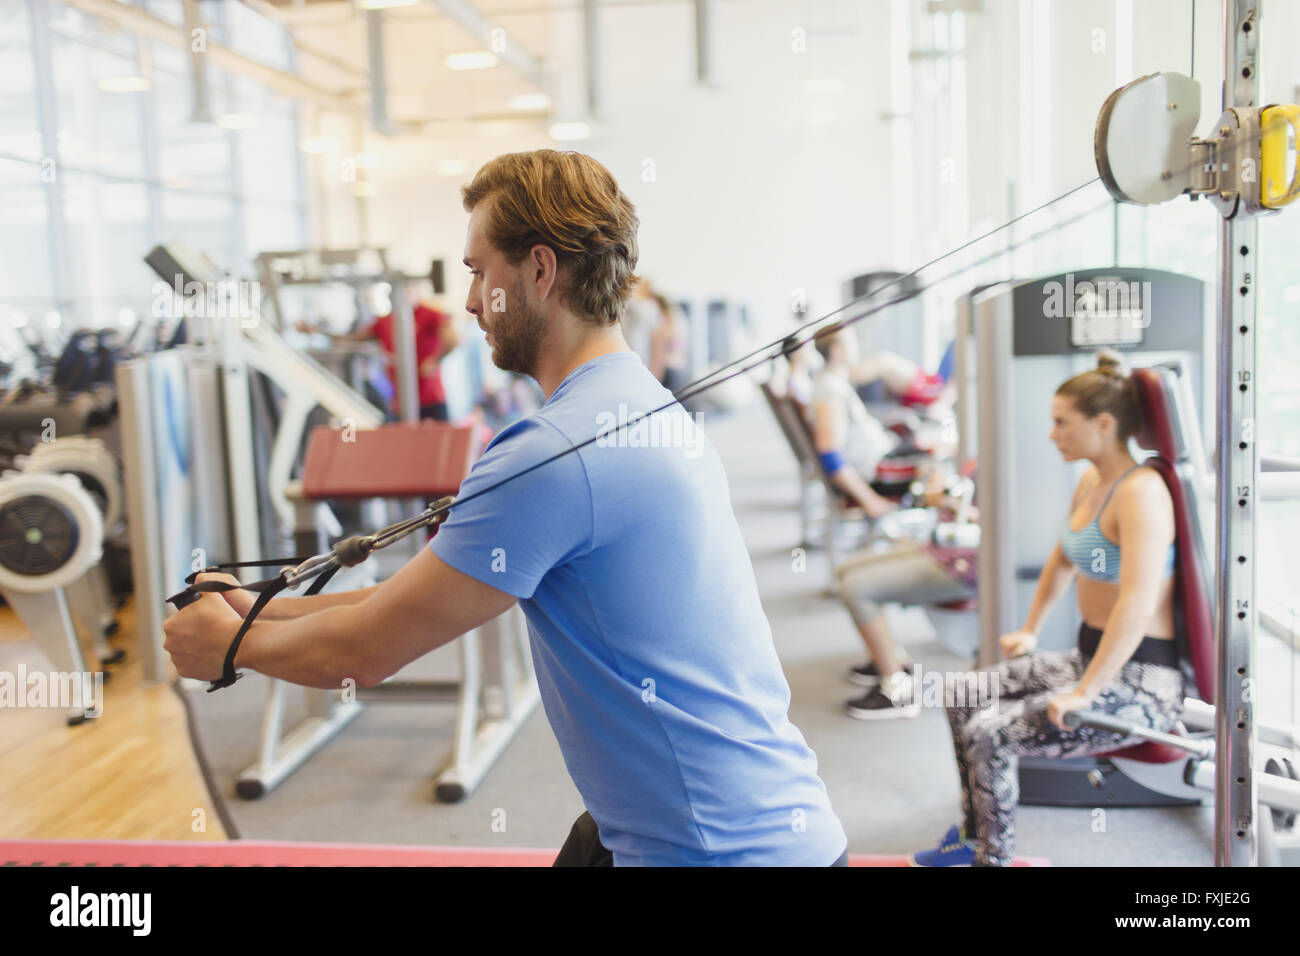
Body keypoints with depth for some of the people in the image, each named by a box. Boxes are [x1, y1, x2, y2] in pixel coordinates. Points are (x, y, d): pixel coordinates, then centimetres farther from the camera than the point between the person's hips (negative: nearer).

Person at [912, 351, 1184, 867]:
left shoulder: (1141, 491, -23)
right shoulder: (1091, 482, 7)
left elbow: (1138, 602, -34)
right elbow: (1063, 559, 25)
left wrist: (1083, 693, -33)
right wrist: (1029, 630, 28)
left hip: (1141, 684, -10)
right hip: (1090, 658, 10)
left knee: (990, 734, -21)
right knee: (964, 698, 10)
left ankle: (994, 856, 0)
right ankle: (973, 836, 24)